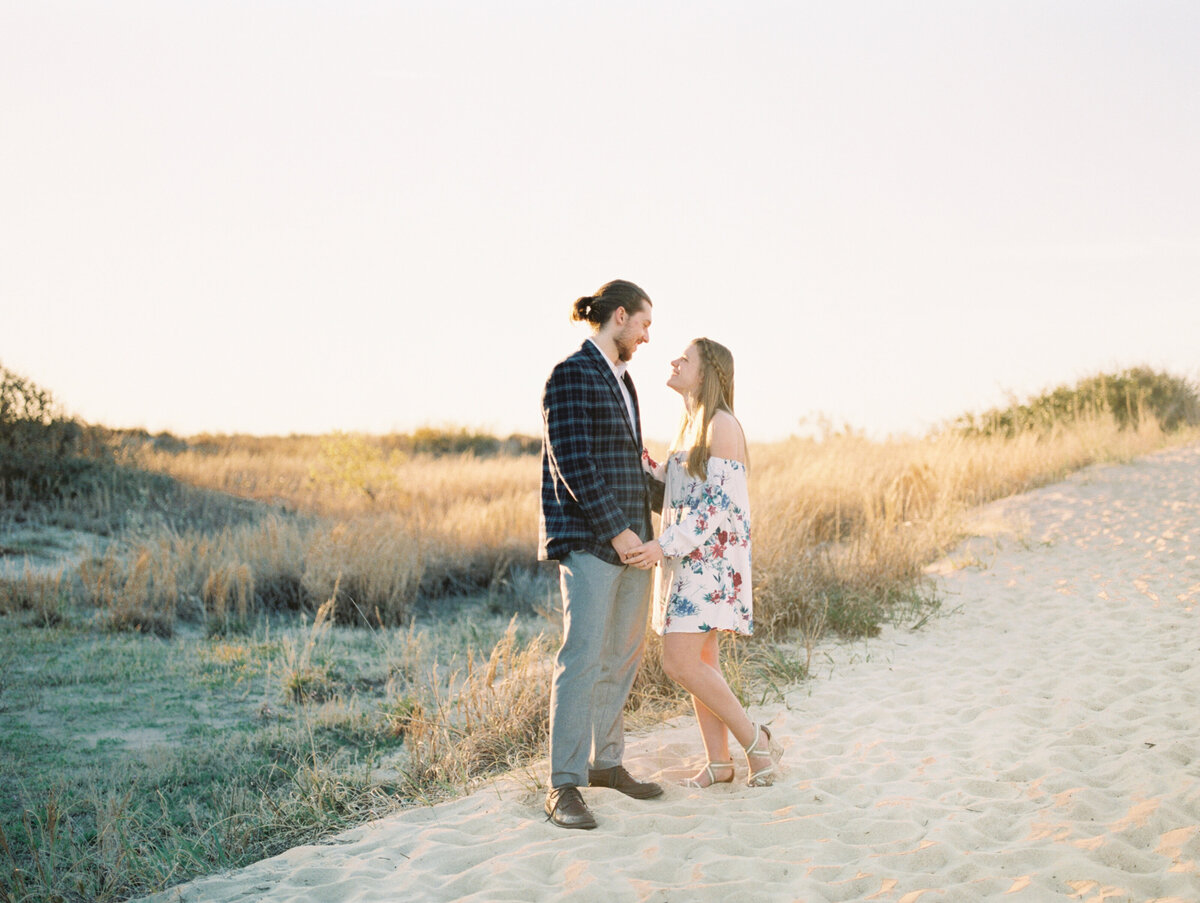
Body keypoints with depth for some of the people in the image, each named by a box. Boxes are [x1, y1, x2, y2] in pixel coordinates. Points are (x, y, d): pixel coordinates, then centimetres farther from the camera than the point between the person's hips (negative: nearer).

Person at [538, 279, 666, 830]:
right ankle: (564, 785, -4)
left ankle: (604, 761, 24)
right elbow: (573, 464, -17)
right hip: (588, 540, -9)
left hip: (630, 534, 9)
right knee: (583, 656, -10)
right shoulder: (570, 376, -10)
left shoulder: (620, 381, 17)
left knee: (624, 654, 12)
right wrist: (616, 530, -18)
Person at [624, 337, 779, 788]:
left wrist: (666, 545, -25)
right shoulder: (689, 424, 16)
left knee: (680, 662, -13)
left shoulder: (722, 425, -13)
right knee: (700, 664, 10)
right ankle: (718, 761, 18)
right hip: (685, 561, 9)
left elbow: (719, 502, -19)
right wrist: (638, 459, 11)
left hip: (710, 560, -9)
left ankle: (753, 738, 1)